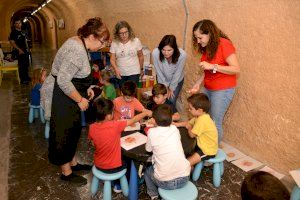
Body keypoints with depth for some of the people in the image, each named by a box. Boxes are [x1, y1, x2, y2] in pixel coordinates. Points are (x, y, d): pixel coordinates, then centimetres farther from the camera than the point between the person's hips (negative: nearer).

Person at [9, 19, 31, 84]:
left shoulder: (23, 32, 13)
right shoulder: (13, 32, -9)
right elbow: (12, 42, -14)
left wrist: (27, 48, 11)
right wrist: (19, 50, -20)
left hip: (25, 51, 7)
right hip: (19, 51, -7)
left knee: (26, 64, 13)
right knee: (21, 65, -4)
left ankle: (26, 77, 27)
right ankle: (22, 79, 3)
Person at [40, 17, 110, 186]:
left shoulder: (79, 43, 7)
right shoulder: (77, 51, -26)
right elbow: (63, 81, -30)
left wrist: (86, 88, 11)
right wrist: (80, 99, -19)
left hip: (67, 95, 10)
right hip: (60, 97, -10)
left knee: (73, 129, 19)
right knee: (64, 132, 4)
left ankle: (73, 163, 37)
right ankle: (67, 172, 23)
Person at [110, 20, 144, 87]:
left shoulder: (136, 41, -8)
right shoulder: (114, 43, -7)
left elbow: (141, 56, 5)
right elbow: (112, 59, -4)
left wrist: (140, 68, 15)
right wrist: (116, 68, -23)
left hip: (134, 73, -2)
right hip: (120, 74, 2)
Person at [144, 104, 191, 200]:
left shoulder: (152, 132, -11)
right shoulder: (174, 129, -1)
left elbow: (148, 149, 5)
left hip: (165, 182, -3)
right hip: (184, 178, 4)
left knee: (147, 171, 27)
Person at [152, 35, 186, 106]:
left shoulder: (182, 55, -34)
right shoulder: (155, 53, -32)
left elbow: (177, 74, -19)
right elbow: (159, 72, -17)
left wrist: (171, 88, -8)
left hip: (177, 81, -1)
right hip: (162, 80, 1)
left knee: (171, 102, -2)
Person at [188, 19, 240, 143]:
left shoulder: (224, 44, -16)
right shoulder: (207, 47, 6)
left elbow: (236, 69, -19)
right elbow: (208, 71, 10)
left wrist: (213, 66, -25)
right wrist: (198, 84, -3)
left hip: (223, 90, -7)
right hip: (208, 88, 7)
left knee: (215, 122, -2)